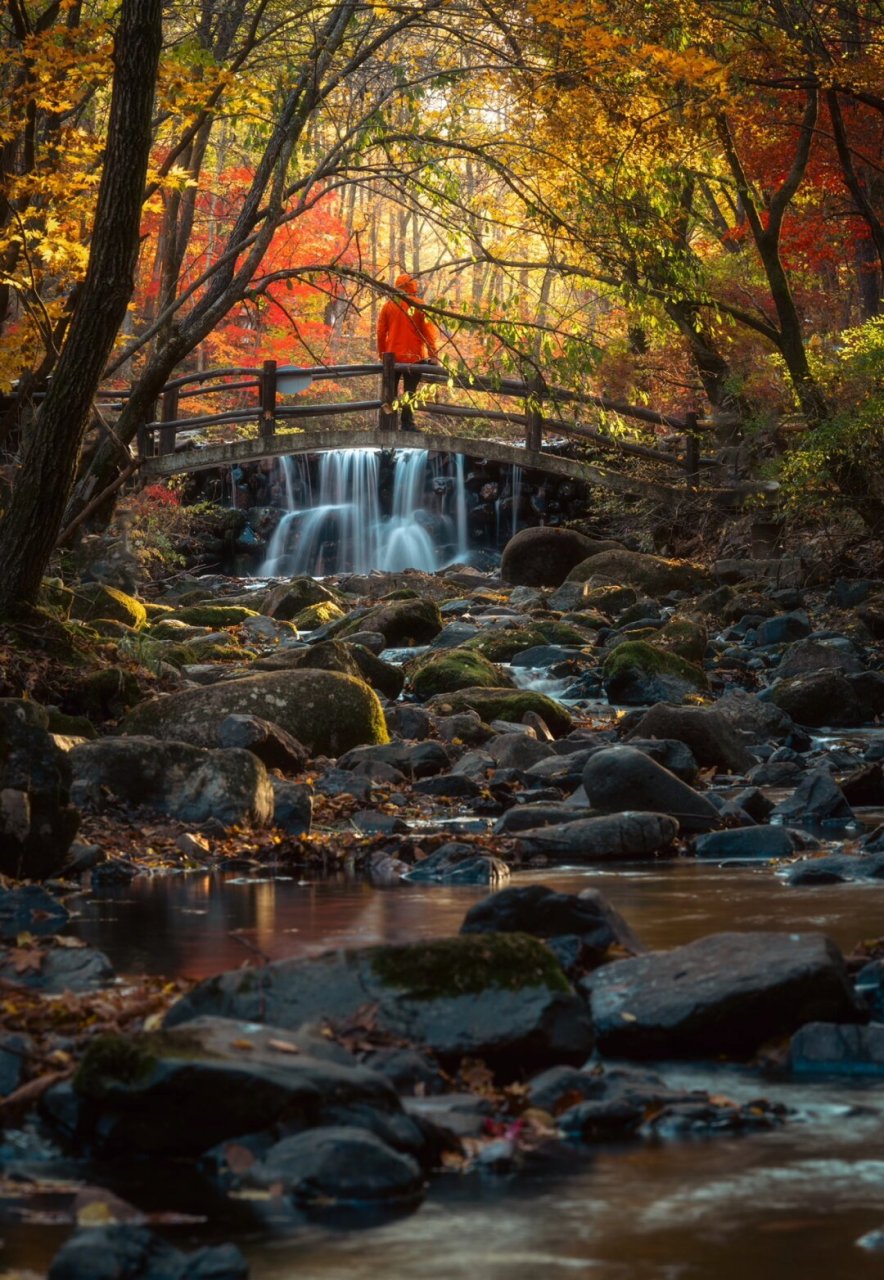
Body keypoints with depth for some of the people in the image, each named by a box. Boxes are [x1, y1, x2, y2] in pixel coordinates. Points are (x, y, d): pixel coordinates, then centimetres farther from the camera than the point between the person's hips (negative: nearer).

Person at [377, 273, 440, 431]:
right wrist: (433, 353, -1)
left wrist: (381, 352, 11)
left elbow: (381, 331, 2)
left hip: (393, 356, 2)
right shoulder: (419, 306, -5)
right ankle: (407, 423, -8)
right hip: (414, 356, -2)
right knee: (410, 391, 0)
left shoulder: (388, 305, 0)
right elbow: (429, 331, -6)